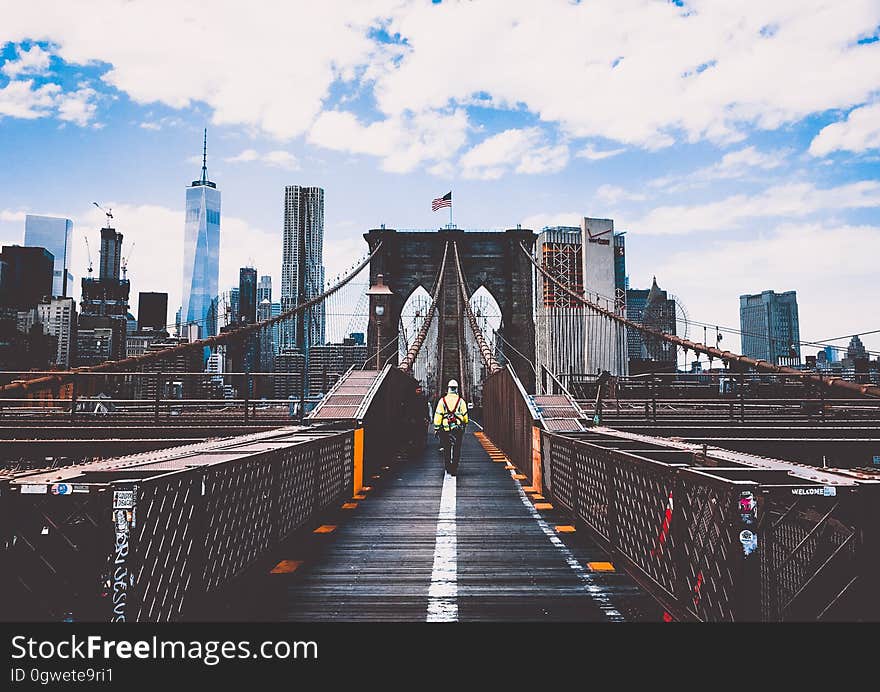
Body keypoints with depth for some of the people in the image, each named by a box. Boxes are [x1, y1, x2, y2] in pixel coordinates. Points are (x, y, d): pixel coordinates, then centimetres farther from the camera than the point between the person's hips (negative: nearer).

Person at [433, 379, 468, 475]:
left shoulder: (442, 400, -1)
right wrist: (465, 424, 23)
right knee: (457, 449, 4)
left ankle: (448, 468, 18)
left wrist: (436, 428, 2)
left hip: (445, 429, 1)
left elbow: (438, 415, -3)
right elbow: (465, 415, 5)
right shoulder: (461, 401, -1)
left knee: (446, 449, 13)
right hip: (458, 429, -1)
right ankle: (454, 469, -1)